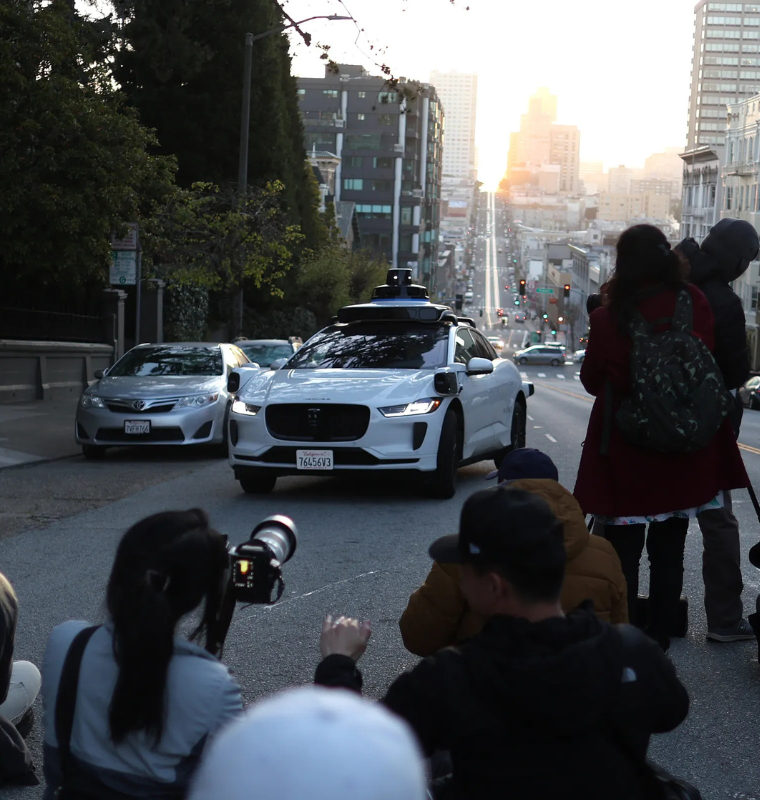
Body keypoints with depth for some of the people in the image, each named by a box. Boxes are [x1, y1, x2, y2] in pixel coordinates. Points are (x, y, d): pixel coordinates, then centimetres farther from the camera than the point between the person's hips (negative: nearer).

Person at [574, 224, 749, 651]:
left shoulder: (610, 317, -15)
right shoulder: (695, 304, -9)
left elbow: (592, 380, -1)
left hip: (625, 448, -2)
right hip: (685, 451, 3)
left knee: (623, 549, 8)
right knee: (669, 550, 14)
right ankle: (660, 637, 19)